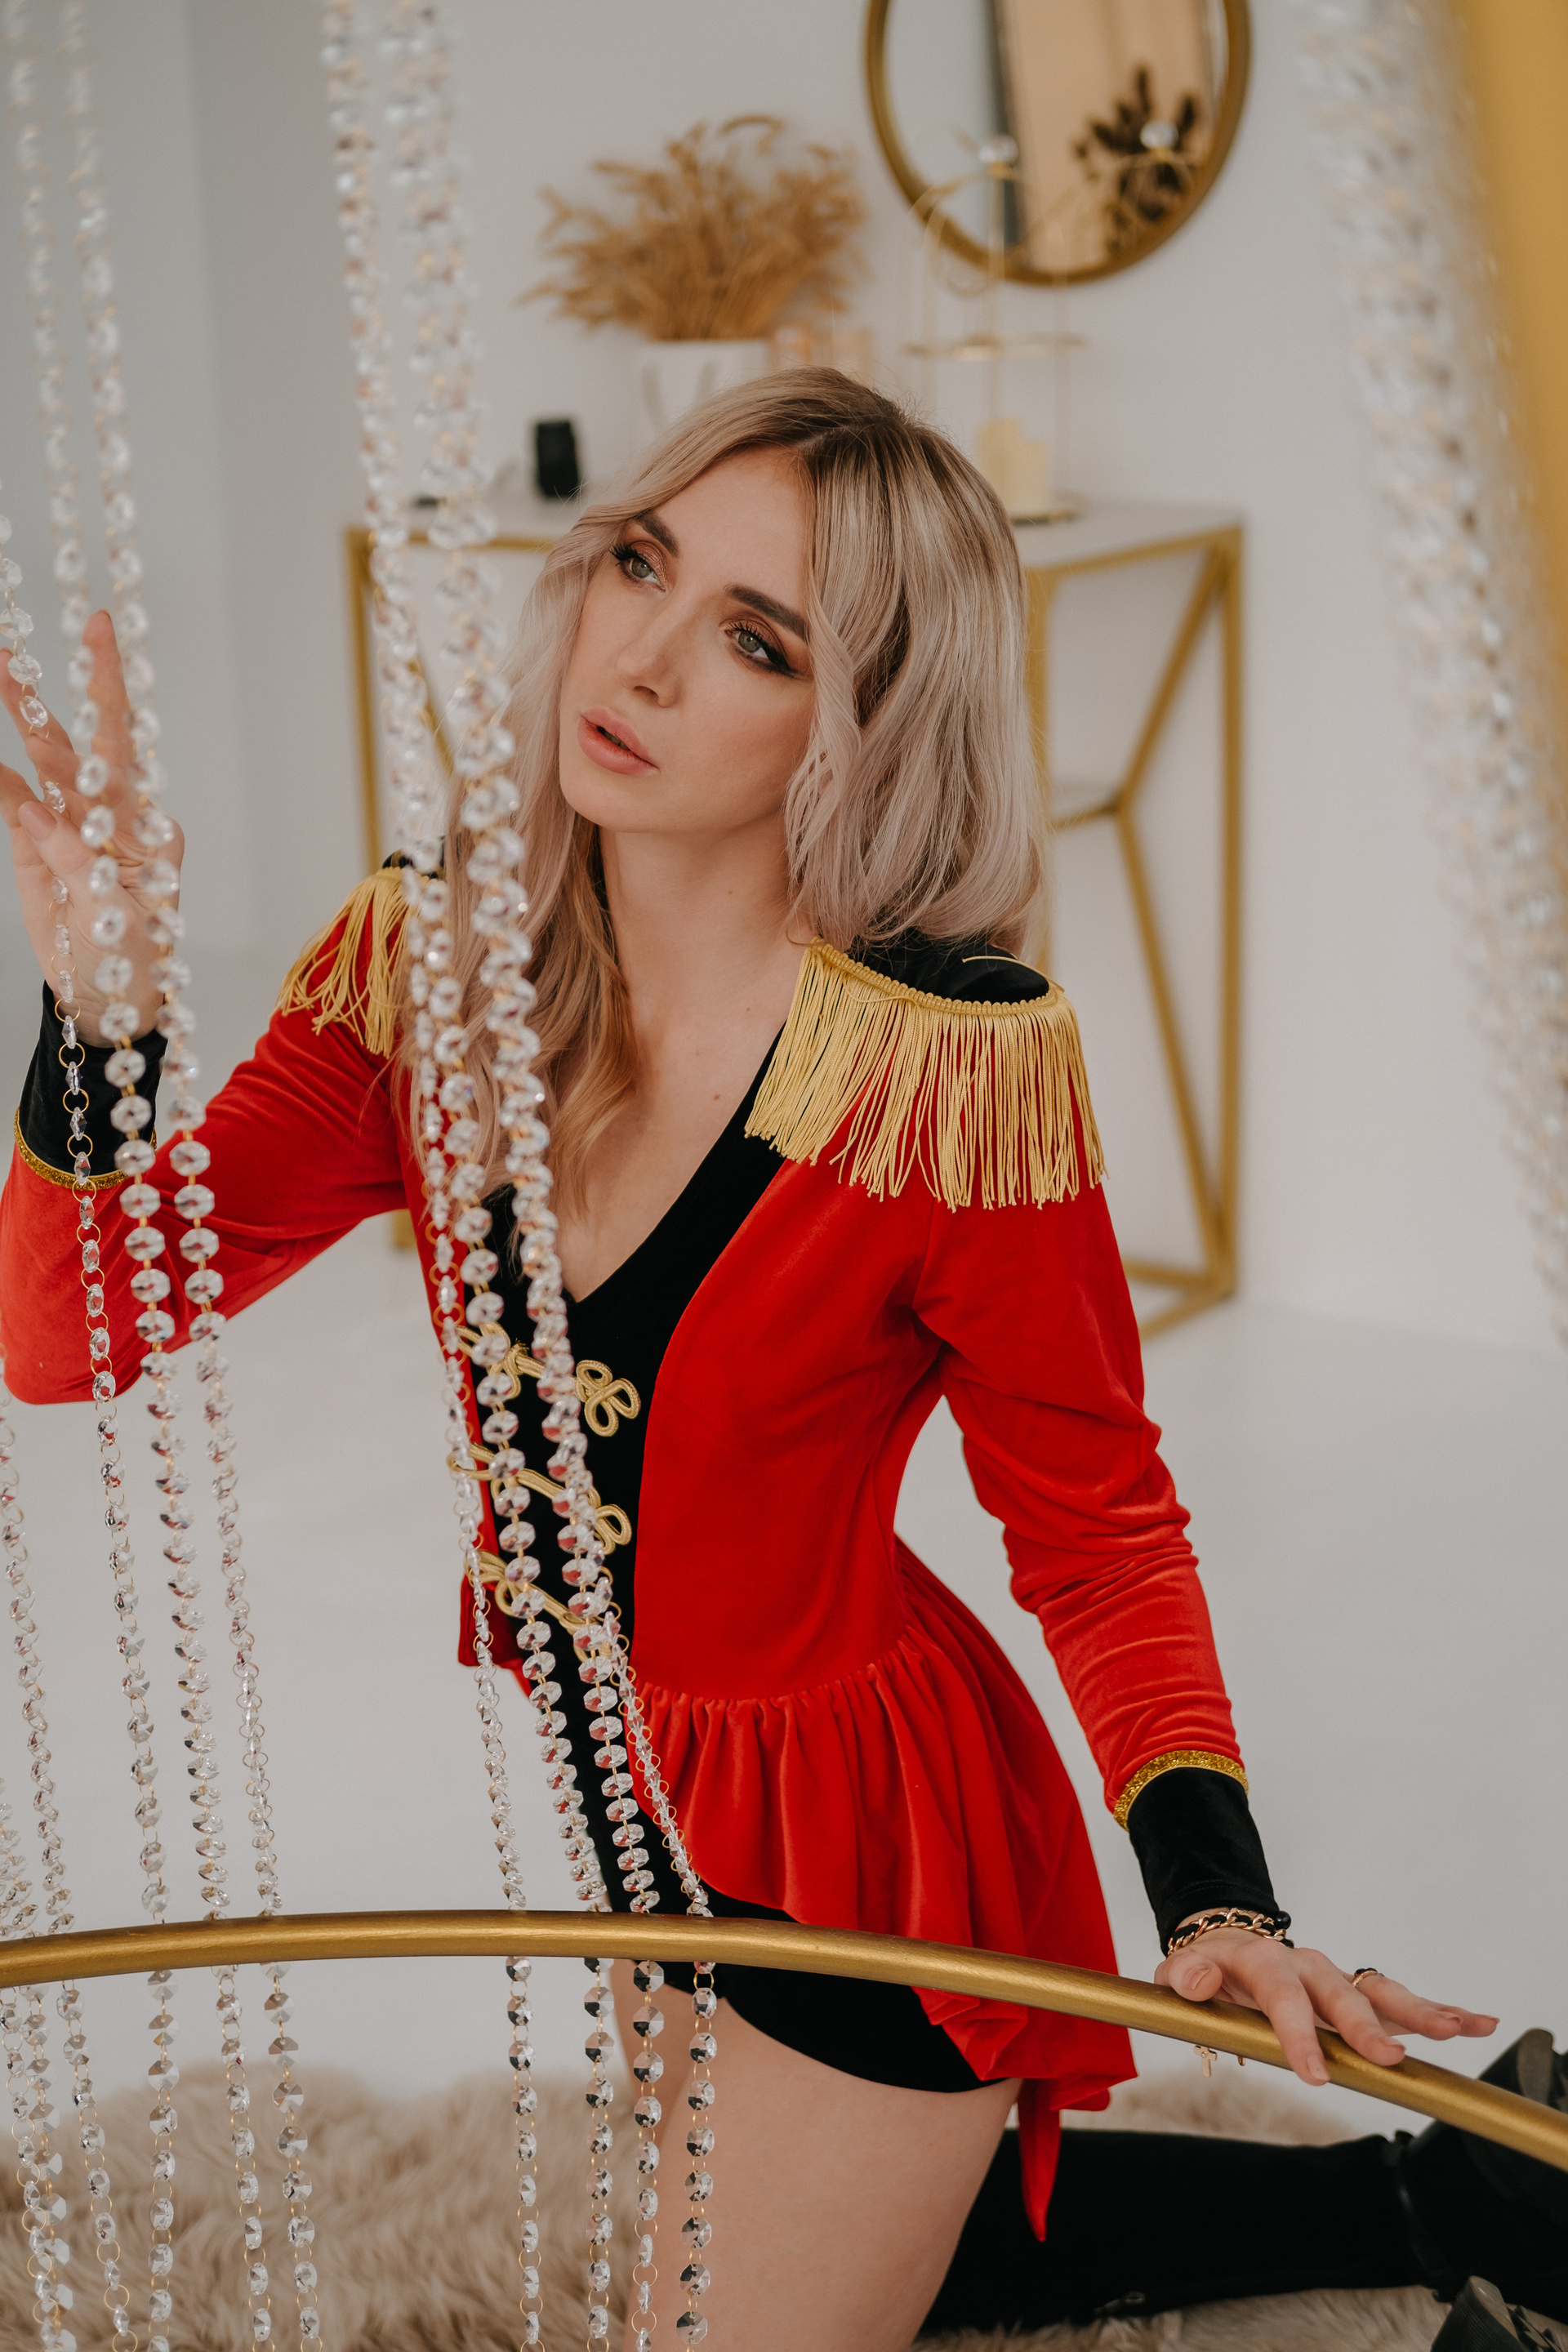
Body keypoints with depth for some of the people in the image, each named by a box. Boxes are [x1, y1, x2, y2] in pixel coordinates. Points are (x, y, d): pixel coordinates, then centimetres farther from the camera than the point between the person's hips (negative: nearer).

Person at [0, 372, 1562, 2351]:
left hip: (868, 1832, -7)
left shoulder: (953, 1056, -27)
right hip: (634, 1800, 7)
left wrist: (1216, 1895, -30)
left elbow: (1096, 1531, -16)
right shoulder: (427, 964, -13)